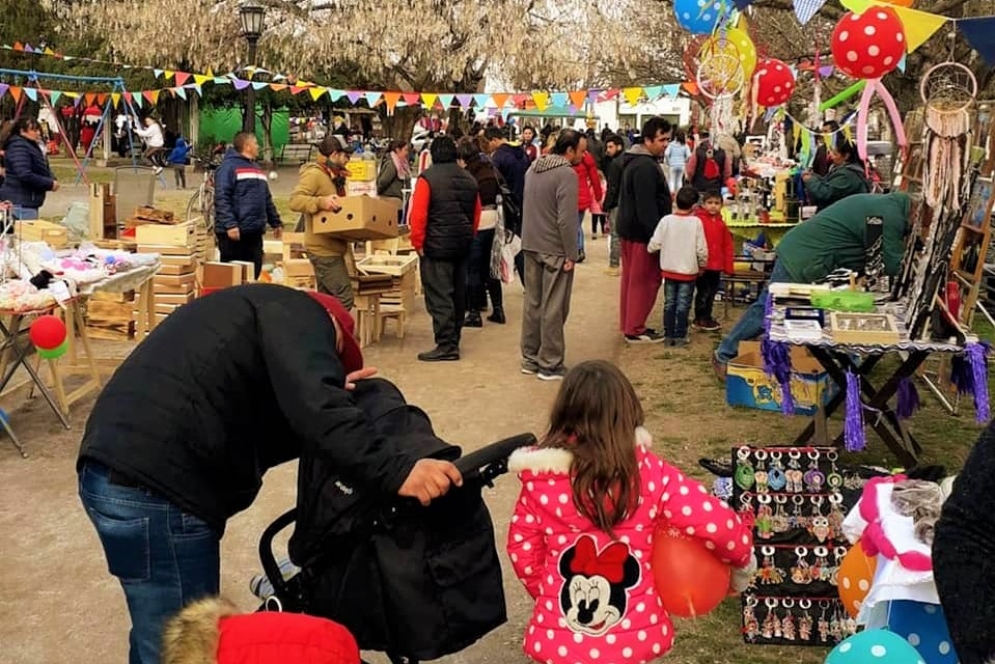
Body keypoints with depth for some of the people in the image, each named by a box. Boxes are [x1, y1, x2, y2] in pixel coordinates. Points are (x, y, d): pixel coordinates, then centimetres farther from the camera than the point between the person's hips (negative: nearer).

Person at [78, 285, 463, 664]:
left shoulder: (258, 316, 29)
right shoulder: (296, 314, 0)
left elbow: (254, 438, 22)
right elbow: (313, 405, -21)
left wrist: (334, 398, 14)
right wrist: (395, 471, -27)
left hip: (116, 472, 10)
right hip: (153, 486, -10)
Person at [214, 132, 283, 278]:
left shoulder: (257, 169, 20)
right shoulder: (229, 167, -7)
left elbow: (267, 199, 25)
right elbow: (221, 199, -16)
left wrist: (276, 222, 20)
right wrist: (229, 224, -24)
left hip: (254, 232, 8)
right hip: (233, 232, -8)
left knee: (254, 272, 9)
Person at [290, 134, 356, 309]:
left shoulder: (334, 176, 18)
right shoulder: (314, 174, -12)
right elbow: (295, 200, -23)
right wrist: (321, 202, -36)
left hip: (331, 248, 10)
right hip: (323, 248, -10)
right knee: (344, 298, -13)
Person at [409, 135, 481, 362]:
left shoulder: (427, 178, -10)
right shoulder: (469, 179, 9)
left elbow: (418, 214, -16)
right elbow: (476, 214, 13)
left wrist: (418, 243, -7)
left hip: (437, 245, -7)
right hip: (463, 245, 7)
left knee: (439, 296, -5)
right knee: (458, 293, 15)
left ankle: (446, 345, -7)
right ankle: (454, 339, 25)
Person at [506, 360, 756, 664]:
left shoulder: (540, 479, -11)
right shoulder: (648, 473, -14)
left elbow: (522, 550, 0)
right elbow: (721, 526, -16)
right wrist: (742, 564, 5)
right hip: (635, 639, 1)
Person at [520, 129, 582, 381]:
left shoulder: (534, 168, 9)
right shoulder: (567, 174, -17)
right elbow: (567, 219, -21)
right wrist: (571, 255, -15)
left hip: (531, 246, 8)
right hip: (555, 251, -8)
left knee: (532, 303, 14)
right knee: (553, 309, 1)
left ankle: (530, 358, 22)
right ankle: (550, 365, 7)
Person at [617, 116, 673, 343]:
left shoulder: (636, 161, 13)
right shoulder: (645, 167, -21)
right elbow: (647, 207, -25)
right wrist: (657, 236, -24)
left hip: (629, 229, 11)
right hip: (642, 232, -11)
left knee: (631, 279, 16)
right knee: (645, 281, -3)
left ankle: (628, 324, 24)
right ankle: (635, 330, 3)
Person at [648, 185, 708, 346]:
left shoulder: (666, 220, -10)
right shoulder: (696, 222, -12)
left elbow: (654, 245, -11)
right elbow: (701, 249, -9)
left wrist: (650, 248, 12)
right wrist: (702, 264, 8)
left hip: (669, 270, 2)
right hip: (688, 271, -2)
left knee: (669, 304, 13)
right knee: (683, 305, 7)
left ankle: (668, 335, 15)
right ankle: (680, 336, 8)